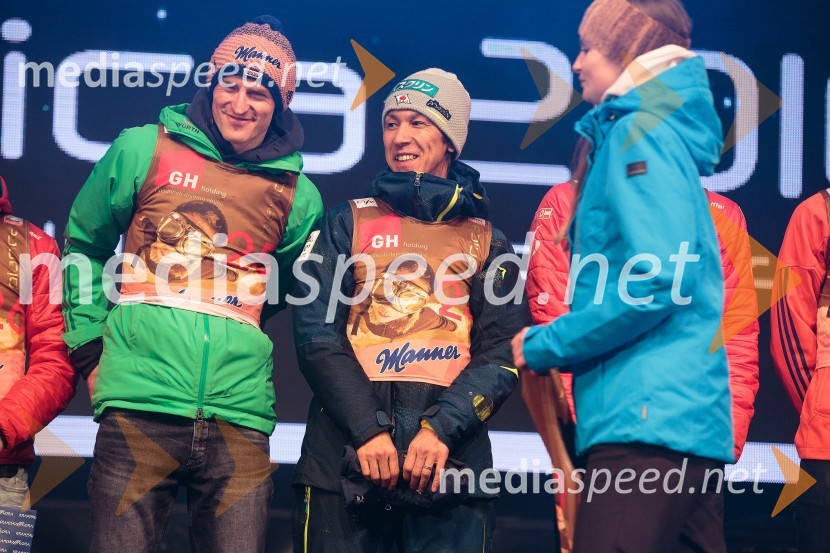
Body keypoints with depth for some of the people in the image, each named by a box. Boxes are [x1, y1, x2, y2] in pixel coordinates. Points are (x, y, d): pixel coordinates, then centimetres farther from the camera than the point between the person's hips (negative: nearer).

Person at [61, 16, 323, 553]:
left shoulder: (296, 194, 10)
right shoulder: (144, 149, 6)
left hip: (240, 414, 2)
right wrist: (89, 345, 9)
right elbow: (85, 243, 16)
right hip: (140, 402, -2)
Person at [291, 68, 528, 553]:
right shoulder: (348, 223, 14)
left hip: (451, 458, 0)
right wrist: (368, 429, -11)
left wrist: (442, 429, -12)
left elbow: (502, 355, 6)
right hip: (344, 449, 0)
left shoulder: (486, 241, 15)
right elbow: (317, 334, 4)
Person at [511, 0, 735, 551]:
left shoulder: (639, 131, -7)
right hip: (684, 416, 10)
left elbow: (660, 280, -18)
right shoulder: (660, 127, 22)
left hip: (649, 415, -10)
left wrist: (544, 346, -9)